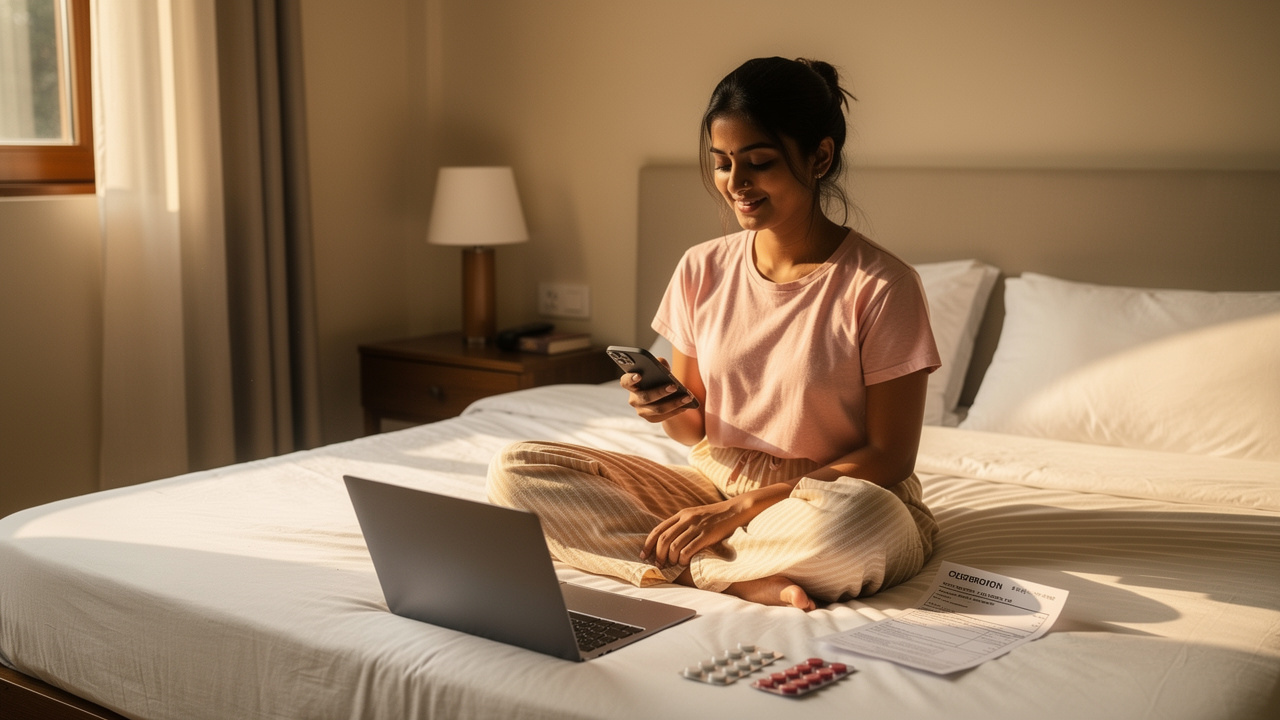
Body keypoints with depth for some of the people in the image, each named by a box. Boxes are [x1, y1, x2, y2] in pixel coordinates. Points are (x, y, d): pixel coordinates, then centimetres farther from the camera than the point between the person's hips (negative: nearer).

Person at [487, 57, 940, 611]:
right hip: (713, 486, 6)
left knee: (860, 519, -42)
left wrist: (742, 506, -18)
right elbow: (696, 429, 11)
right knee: (515, 469, -12)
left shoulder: (881, 287, -12)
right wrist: (670, 410, -15)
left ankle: (675, 563, -17)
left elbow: (890, 457, -11)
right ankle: (747, 579, -20)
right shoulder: (702, 270, 2)